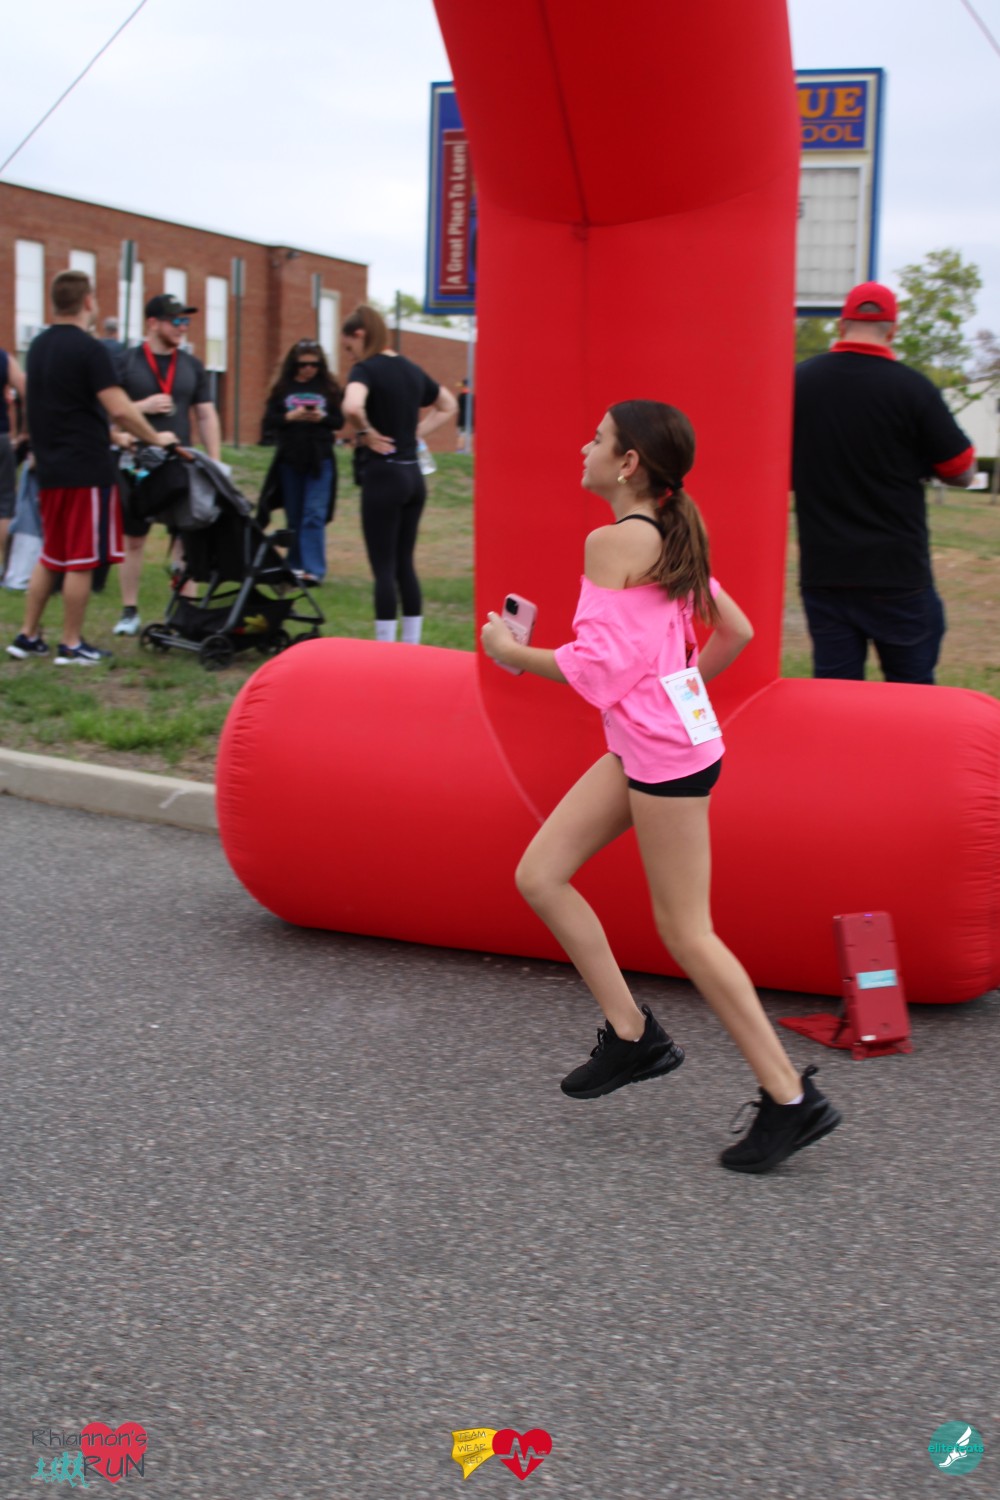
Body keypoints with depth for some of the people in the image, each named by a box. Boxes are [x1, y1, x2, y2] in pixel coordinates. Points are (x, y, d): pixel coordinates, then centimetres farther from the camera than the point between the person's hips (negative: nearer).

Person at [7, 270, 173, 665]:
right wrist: (155, 438, -4)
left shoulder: (39, 346, 12)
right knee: (82, 560, 0)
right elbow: (119, 410, -19)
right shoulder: (88, 348, -14)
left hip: (50, 468, 8)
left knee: (50, 557, 17)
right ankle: (71, 645, 4)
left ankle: (28, 636, 18)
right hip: (86, 469, -8)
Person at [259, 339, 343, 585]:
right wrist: (290, 417, -16)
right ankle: (295, 565, 20)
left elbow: (339, 421, 3)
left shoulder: (328, 387, 3)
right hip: (289, 459, 2)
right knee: (294, 516, 9)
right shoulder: (282, 388, 4)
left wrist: (322, 418, -16)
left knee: (314, 514, -10)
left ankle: (314, 569, -11)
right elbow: (269, 421, 1)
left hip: (320, 459, -2)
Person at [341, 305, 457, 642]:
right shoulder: (411, 369, 11)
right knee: (404, 563, 13)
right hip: (413, 475, 7)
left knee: (383, 567, -3)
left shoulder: (366, 369, -11)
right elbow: (448, 406, 26)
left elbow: (352, 407, -33)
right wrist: (416, 432, 14)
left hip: (383, 475, -7)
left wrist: (365, 433, -14)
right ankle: (412, 646, 16)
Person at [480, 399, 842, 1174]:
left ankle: (792, 1099, 7)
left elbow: (597, 670, -19)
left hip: (665, 754, -10)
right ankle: (632, 1034, 16)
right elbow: (737, 631, 19)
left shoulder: (613, 542, -15)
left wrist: (512, 653, -5)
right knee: (539, 875, 10)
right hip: (644, 745, 10)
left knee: (685, 932, -2)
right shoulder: (671, 540, 13)